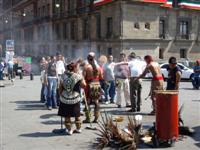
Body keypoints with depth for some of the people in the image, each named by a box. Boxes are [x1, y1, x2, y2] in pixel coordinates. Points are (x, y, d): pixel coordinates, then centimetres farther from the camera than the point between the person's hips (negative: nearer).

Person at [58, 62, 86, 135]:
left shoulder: (63, 76, -4)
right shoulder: (77, 76, -11)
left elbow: (60, 87, 0)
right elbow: (84, 85, -10)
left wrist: (60, 95, 14)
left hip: (65, 99, 1)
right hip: (75, 99, -1)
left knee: (67, 115, 11)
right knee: (77, 114, 16)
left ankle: (69, 130, 15)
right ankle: (78, 128, 26)